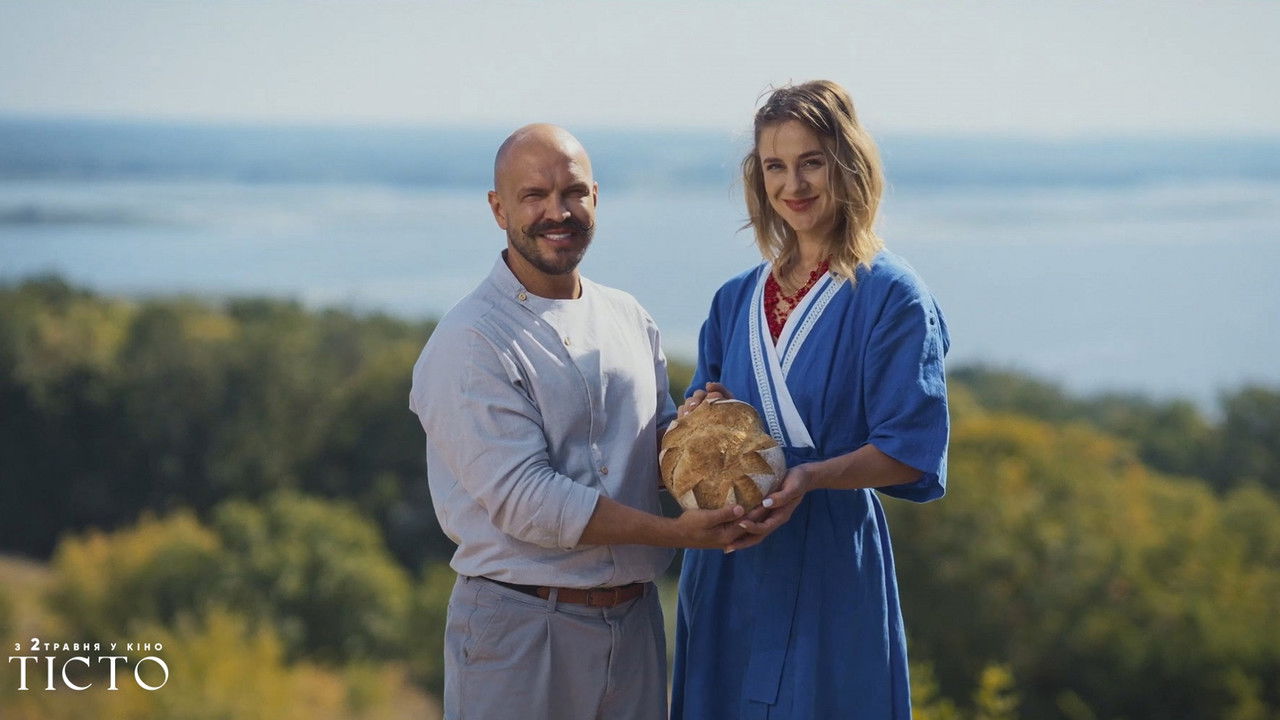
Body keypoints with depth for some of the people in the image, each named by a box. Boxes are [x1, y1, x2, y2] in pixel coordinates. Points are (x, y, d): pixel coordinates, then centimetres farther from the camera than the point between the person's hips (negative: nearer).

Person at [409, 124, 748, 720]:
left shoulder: (627, 319, 11)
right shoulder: (470, 343, -12)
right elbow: (523, 497, -19)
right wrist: (675, 532, -22)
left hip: (633, 622, 6)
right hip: (519, 631, -6)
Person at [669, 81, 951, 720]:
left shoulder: (891, 296, -6)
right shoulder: (736, 300, 12)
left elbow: (911, 453, -12)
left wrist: (810, 476, -26)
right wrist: (699, 420, -7)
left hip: (832, 565, -5)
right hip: (729, 570, 5)